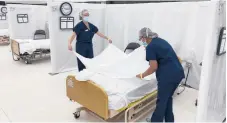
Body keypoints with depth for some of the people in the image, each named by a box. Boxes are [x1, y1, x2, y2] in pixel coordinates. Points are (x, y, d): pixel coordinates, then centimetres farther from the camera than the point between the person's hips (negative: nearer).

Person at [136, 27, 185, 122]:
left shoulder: (150, 47, -9)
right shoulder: (161, 41, 16)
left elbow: (154, 67, -12)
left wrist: (142, 75, 0)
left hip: (168, 75, -9)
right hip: (178, 72, 9)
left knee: (161, 100, 7)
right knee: (168, 97, 23)